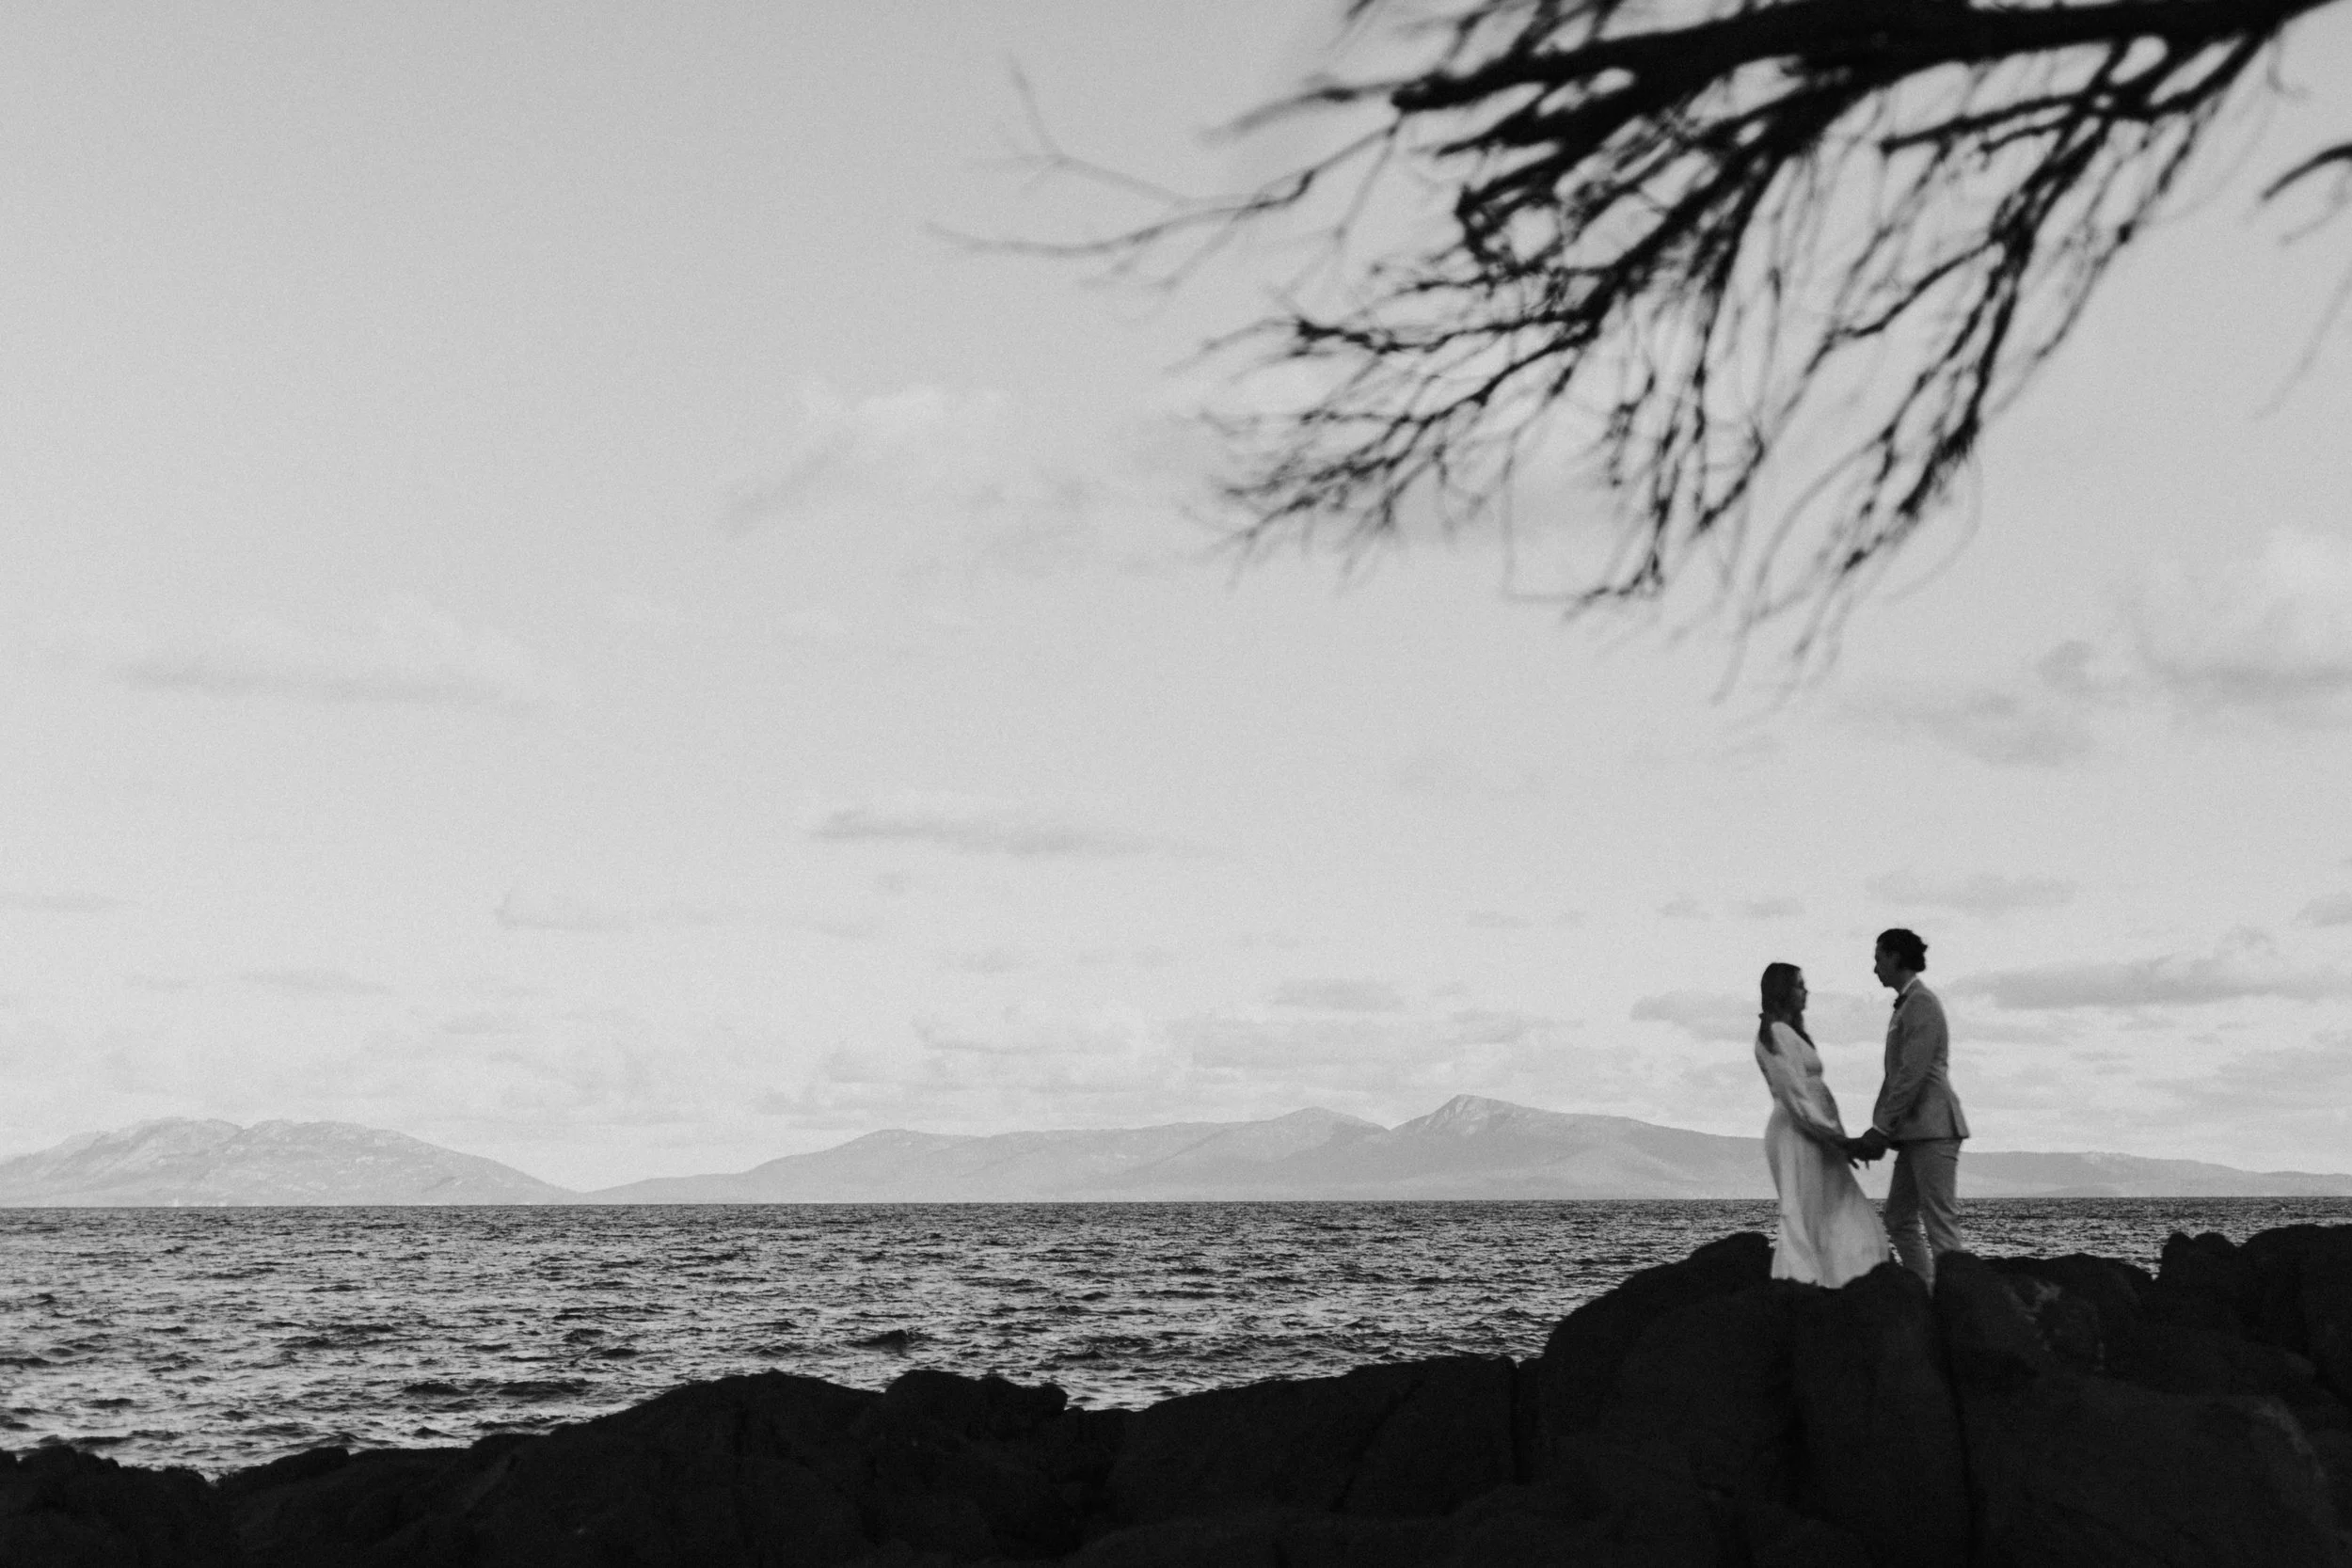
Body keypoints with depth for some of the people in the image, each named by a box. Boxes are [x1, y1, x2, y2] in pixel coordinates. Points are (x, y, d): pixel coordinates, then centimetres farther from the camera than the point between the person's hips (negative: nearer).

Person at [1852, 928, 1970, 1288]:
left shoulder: (1922, 1004, -9)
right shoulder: (1904, 1006, 21)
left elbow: (1913, 1074, -16)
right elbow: (1895, 1077, 21)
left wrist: (1882, 1129, -15)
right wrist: (1877, 1130, 14)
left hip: (1933, 1128, -10)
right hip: (1914, 1133, 10)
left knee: (1940, 1224, -11)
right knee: (1899, 1219, 8)